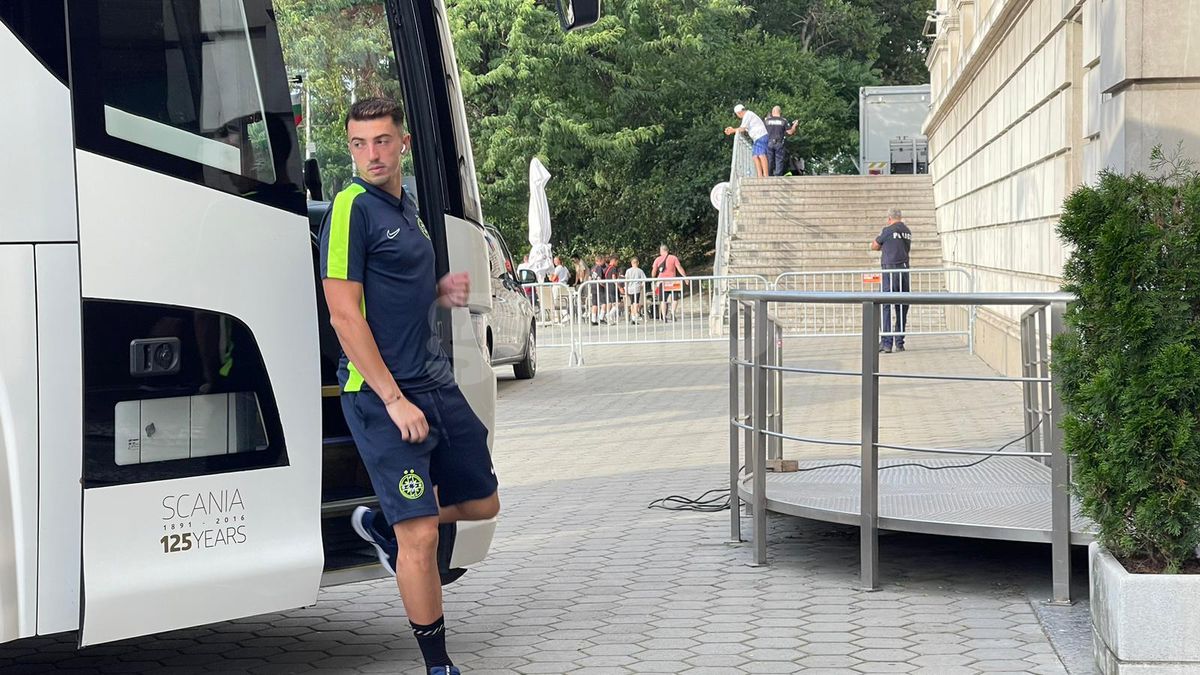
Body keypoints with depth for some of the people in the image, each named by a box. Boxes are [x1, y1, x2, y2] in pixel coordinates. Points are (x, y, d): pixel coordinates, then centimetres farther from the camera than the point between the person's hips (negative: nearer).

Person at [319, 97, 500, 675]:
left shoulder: (406, 205, 14)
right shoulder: (353, 207, -12)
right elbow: (345, 314, -17)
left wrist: (441, 293, 5)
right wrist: (394, 400, -19)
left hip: (434, 380, 8)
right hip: (382, 391, -8)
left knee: (481, 502, 17)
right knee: (421, 536, -6)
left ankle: (382, 525, 38)